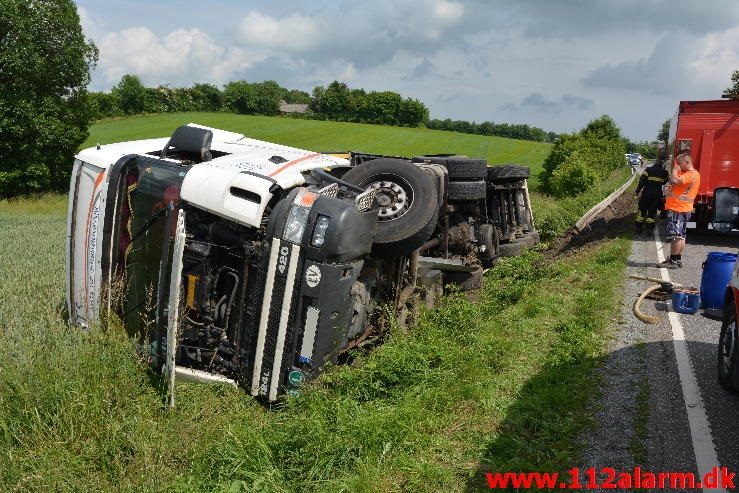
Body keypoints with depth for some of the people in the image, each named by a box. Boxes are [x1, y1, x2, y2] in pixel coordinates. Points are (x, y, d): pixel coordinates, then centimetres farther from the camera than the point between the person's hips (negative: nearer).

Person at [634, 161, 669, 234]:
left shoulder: (648, 170, -6)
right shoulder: (664, 172, 2)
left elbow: (642, 182, -10)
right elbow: (665, 181, 15)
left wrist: (637, 191, -5)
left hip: (646, 194, -2)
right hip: (657, 195, 2)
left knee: (642, 210, 9)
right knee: (652, 212, 9)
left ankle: (639, 228, 10)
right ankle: (649, 229, 6)